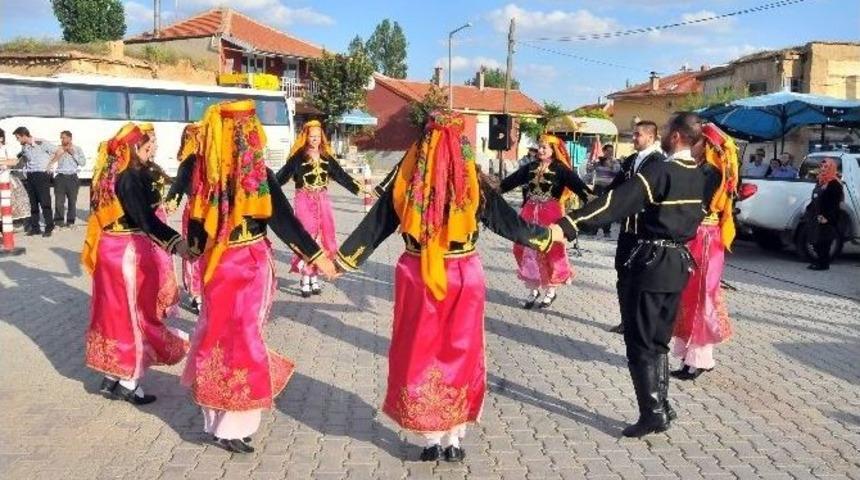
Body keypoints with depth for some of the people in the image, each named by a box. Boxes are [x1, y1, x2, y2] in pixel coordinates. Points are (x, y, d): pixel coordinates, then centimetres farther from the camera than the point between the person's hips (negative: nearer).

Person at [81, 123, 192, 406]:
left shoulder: (108, 172, 9)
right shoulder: (131, 177, -18)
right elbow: (146, 218, -28)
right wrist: (176, 242, -37)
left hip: (109, 247, 9)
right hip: (128, 251, -9)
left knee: (113, 308, 15)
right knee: (133, 311, 2)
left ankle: (111, 377, 24)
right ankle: (129, 382, 10)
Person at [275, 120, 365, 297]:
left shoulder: (327, 157, 7)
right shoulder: (297, 157, -4)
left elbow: (341, 175, 11)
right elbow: (282, 176, -8)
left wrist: (359, 187, 8)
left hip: (322, 201, 4)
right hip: (304, 201, -4)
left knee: (322, 238, 3)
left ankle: (314, 277, 15)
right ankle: (306, 278, 2)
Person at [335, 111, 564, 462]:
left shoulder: (407, 179, -6)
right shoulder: (473, 181, -7)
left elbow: (376, 223, 0)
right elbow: (507, 220, 2)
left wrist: (343, 258, 12)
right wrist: (545, 236, 18)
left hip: (417, 276, 0)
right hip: (463, 277, 0)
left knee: (419, 354, 12)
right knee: (459, 354, 12)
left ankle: (432, 440, 20)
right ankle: (453, 440, 21)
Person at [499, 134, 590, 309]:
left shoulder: (560, 169, -7)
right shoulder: (531, 166, 7)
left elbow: (576, 183, -19)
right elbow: (513, 179, 7)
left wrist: (590, 199, -34)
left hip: (551, 212, -5)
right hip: (531, 211, 5)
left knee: (551, 251, 2)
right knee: (527, 249, 6)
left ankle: (551, 290, 20)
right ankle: (533, 289, 21)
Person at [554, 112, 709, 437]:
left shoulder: (660, 171, -17)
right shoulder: (698, 175, 9)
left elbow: (617, 202, -28)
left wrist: (570, 223, -33)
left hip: (652, 261, -8)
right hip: (680, 262, 8)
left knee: (640, 341, 1)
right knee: (658, 339, 17)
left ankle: (653, 413, 4)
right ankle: (662, 406, 23)